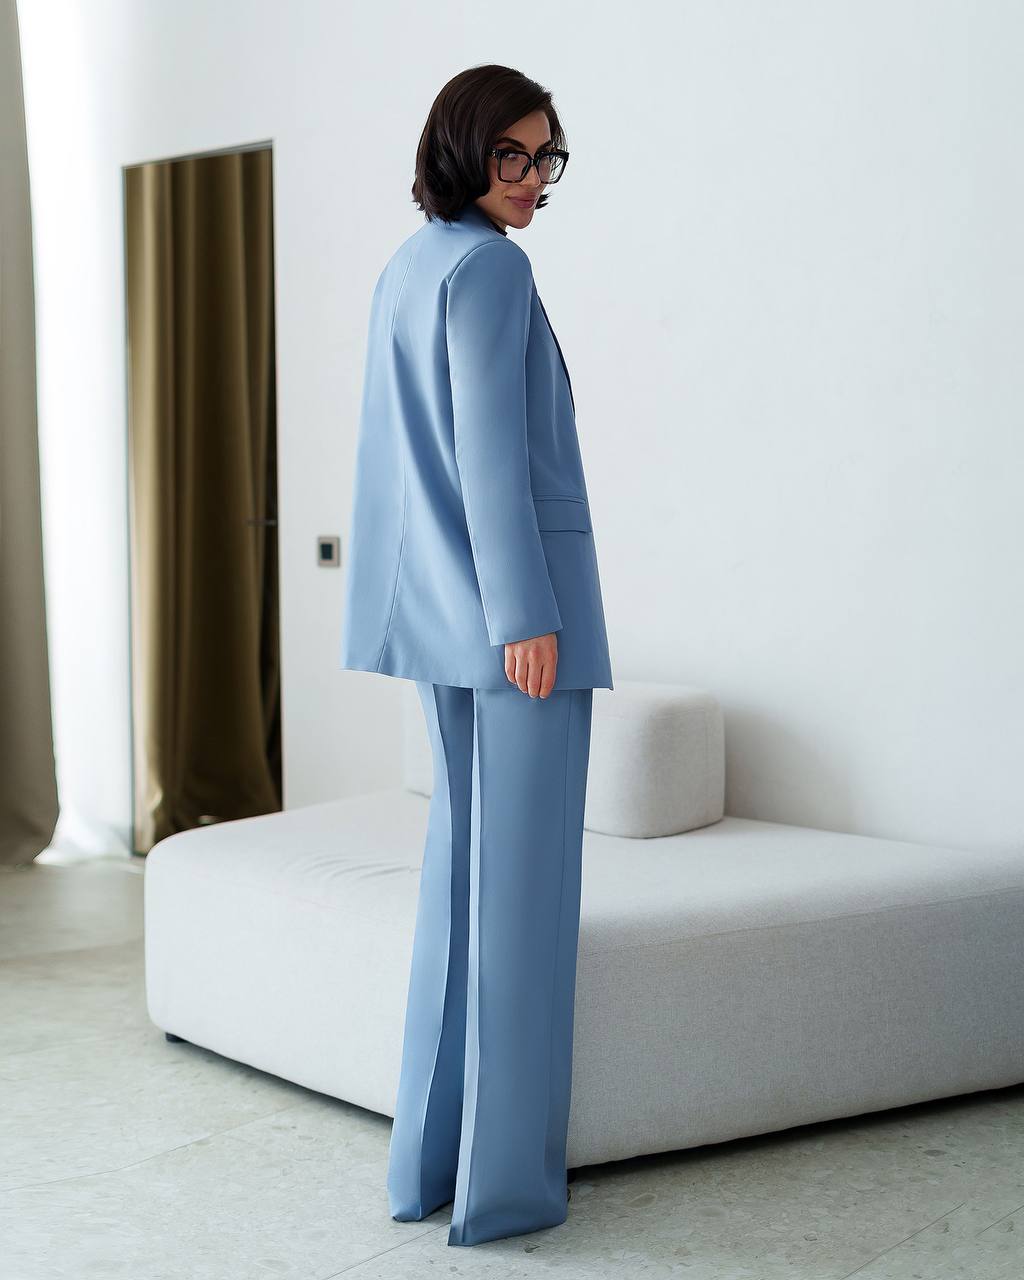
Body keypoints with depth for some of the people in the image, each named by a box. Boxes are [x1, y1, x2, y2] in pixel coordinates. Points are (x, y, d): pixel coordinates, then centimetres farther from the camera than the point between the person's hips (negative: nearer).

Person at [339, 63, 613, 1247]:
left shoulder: (403, 271, 16)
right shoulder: (487, 267, -11)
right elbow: (492, 449, -18)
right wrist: (527, 615, -19)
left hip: (440, 612, 9)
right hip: (512, 600, -9)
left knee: (460, 873, 12)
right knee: (523, 886, -3)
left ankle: (429, 1162, 18)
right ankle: (504, 1181, 3)